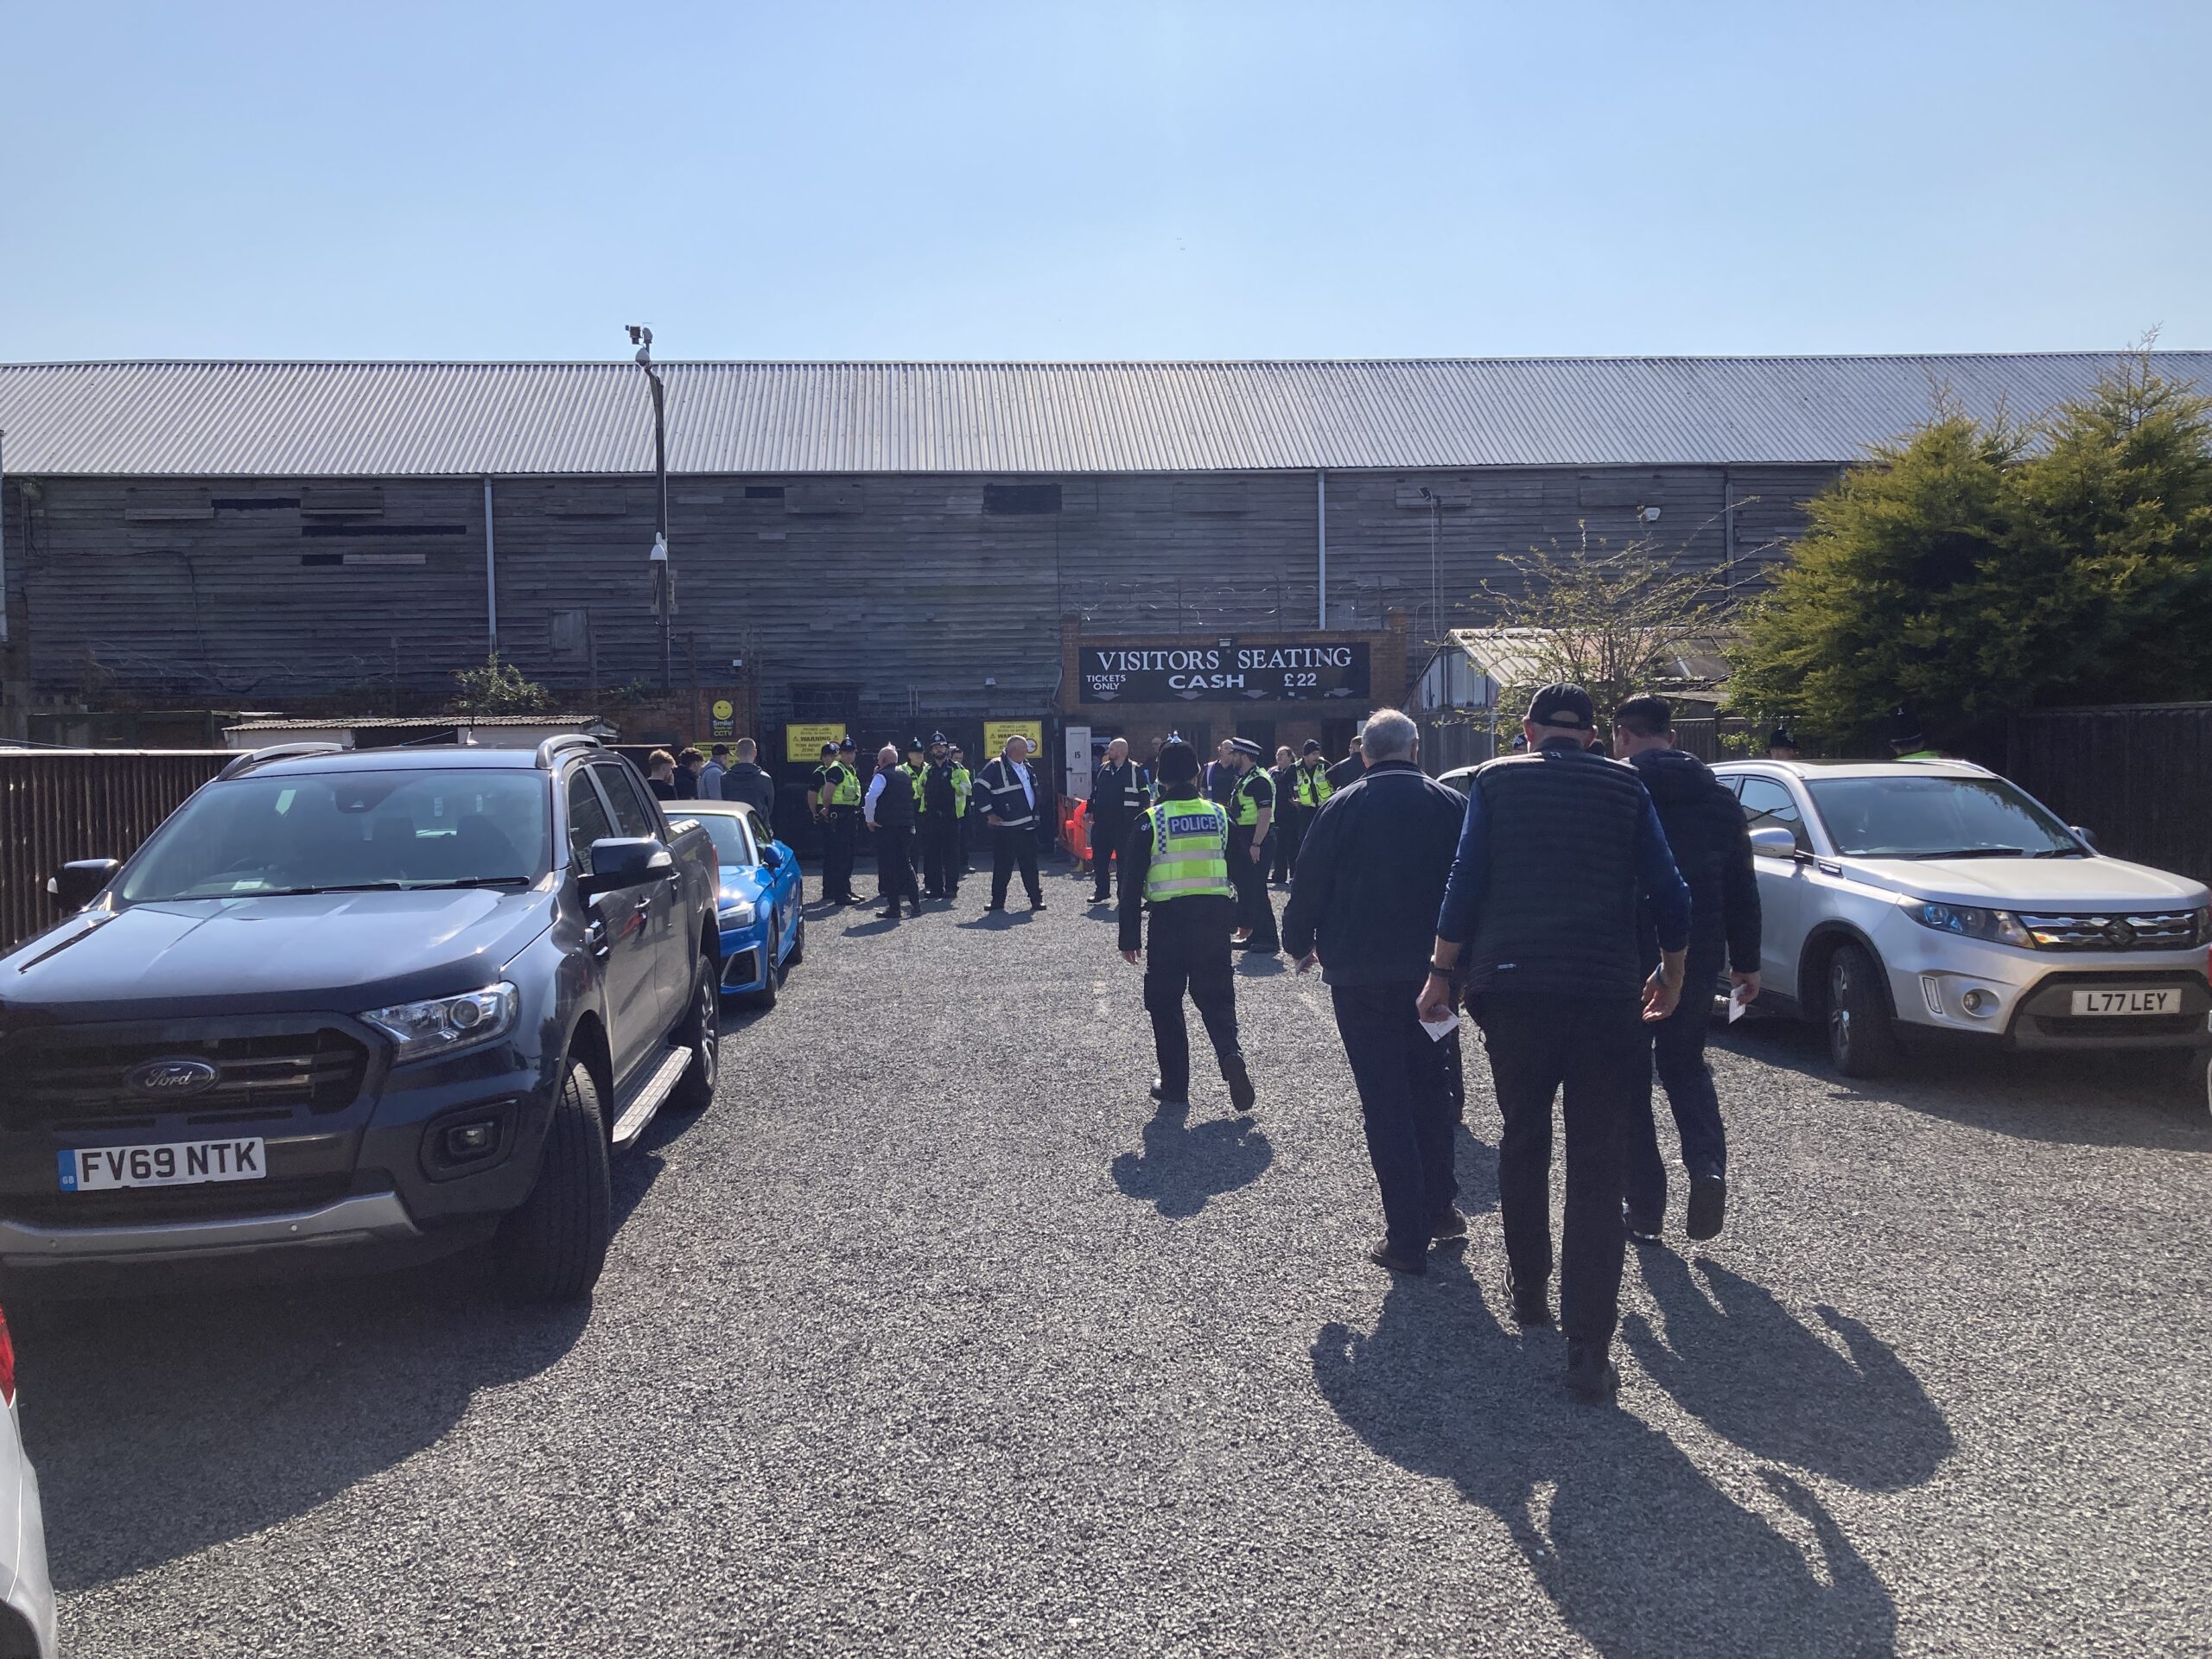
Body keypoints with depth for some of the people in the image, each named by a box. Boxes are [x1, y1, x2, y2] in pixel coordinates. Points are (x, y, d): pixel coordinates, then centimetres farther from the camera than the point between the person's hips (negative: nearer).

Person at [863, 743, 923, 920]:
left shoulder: (882, 776, -10)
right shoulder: (905, 774, 15)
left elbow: (871, 798, -22)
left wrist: (870, 819, -14)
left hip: (887, 826, -7)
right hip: (907, 825, 7)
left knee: (888, 866, -1)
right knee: (906, 863, 16)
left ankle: (893, 908, -1)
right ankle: (916, 903, 13)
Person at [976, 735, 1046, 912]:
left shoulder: (1026, 767, 15)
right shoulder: (996, 767, -8)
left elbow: (1034, 791, 27)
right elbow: (980, 788, -13)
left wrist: (1035, 815, 19)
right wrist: (988, 814, -13)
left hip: (1028, 825, 6)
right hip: (1005, 826, -6)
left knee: (1030, 864, 8)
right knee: (1002, 865, 1)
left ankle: (1036, 899, 12)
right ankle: (998, 900, 10)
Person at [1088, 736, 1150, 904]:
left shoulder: (1136, 771, -5)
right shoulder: (1102, 770, 12)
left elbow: (1145, 796, -5)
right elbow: (1094, 791, 21)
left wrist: (1141, 819, -10)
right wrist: (1090, 811, 15)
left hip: (1125, 825, -6)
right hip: (1102, 823, 6)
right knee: (1099, 859, 9)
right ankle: (1101, 891, 21)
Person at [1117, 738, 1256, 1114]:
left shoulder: (1150, 821, -5)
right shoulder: (1219, 816, 4)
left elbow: (1131, 883, -6)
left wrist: (1129, 937, 0)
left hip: (1168, 920, -3)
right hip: (1214, 917, 3)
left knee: (1165, 1002, 10)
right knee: (1215, 996, 15)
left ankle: (1174, 1088, 13)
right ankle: (1230, 1054, -13)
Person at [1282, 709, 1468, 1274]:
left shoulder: (1341, 809, -5)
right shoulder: (1451, 805, 0)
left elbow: (1307, 889, -2)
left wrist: (1301, 946, 15)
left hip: (1360, 977, -2)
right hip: (1434, 972, 2)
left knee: (1385, 1103, 3)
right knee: (1432, 1090, 20)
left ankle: (1408, 1237, 4)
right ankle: (1440, 1208, 29)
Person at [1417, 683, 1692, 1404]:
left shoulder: (1494, 781, 4)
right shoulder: (1625, 787, 7)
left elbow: (1465, 884, -2)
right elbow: (1669, 894, 5)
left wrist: (1441, 973, 4)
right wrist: (1671, 974, 19)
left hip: (1512, 987, 0)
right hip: (1605, 992, 0)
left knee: (1522, 1144, 19)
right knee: (1595, 1167, 2)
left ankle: (1529, 1291, 31)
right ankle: (1589, 1347, -2)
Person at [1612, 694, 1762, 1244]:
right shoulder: (1718, 795, 8)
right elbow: (1741, 887, 10)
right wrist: (1746, 961, 15)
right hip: (1699, 956, 4)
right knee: (1685, 1062, 21)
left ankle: (1644, 1206, 10)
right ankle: (1708, 1167, -2)